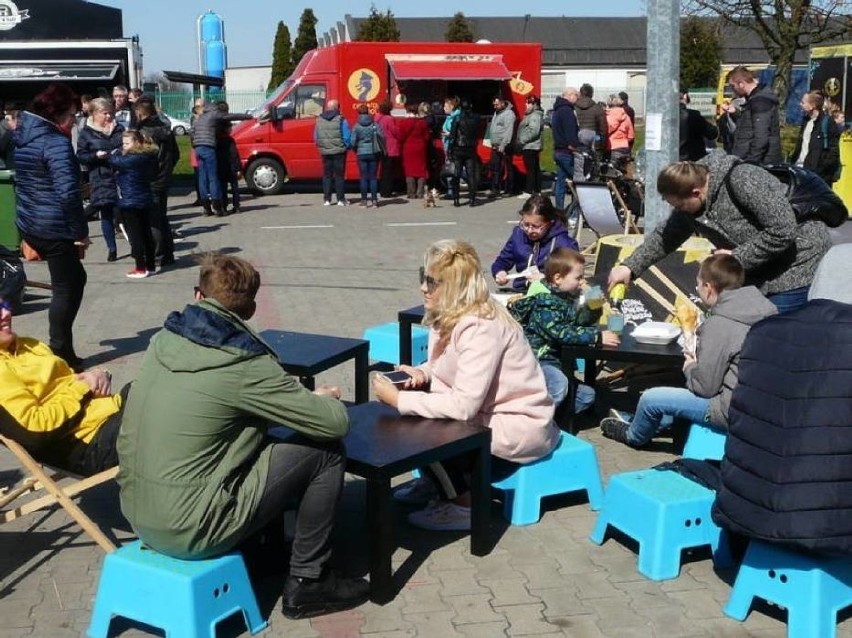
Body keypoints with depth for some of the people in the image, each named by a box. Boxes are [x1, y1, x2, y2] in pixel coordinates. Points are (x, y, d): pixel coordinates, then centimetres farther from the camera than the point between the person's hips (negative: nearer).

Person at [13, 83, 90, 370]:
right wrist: (81, 232, -15)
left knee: (74, 278, 20)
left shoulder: (21, 136, 11)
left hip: (29, 224, 9)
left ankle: (61, 349, 24)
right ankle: (61, 356, 10)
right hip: (55, 228, -9)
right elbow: (68, 193, -25)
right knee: (65, 289, 3)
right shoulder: (56, 142, -17)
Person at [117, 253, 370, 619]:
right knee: (326, 453, 1)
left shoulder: (164, 340, 3)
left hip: (137, 516, 8)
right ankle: (307, 583, 11)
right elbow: (335, 423, -13)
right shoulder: (244, 366, -17)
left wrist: (302, 397, 16)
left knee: (258, 442, 25)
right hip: (190, 531, -8)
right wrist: (322, 398, 11)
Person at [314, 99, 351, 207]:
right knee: (339, 175, 3)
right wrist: (347, 146, 5)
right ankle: (340, 199, 3)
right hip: (339, 152, -3)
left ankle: (326, 199, 9)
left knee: (327, 175, 10)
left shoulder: (319, 120, 6)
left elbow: (316, 137, 9)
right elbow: (347, 136, -11)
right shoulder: (341, 120, -9)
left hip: (325, 152, 4)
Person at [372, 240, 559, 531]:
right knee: (416, 399, 0)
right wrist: (422, 373, -11)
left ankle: (464, 507, 1)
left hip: (518, 427, -9)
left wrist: (398, 400, -27)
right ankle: (434, 478, 18)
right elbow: (443, 366, 13)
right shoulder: (448, 315, -1)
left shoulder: (480, 328, -28)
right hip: (484, 413, 9)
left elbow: (463, 406, -33)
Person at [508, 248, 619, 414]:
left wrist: (592, 307, -8)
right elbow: (561, 333, -29)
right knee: (559, 385, -35)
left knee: (587, 395, 7)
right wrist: (597, 337, -30)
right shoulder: (545, 302, -18)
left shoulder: (567, 298, 11)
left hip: (557, 362, 9)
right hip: (538, 360, -9)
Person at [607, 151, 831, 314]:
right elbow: (665, 236, 12)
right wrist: (630, 266, 3)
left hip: (796, 268, -8)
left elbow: (783, 231, -30)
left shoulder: (742, 180, -28)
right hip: (759, 276, 8)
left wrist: (737, 257, -22)